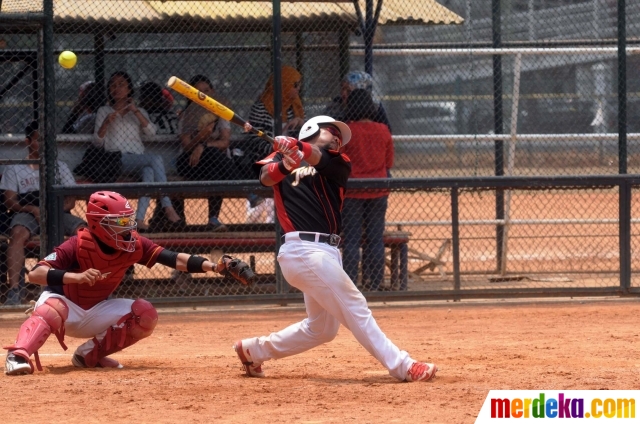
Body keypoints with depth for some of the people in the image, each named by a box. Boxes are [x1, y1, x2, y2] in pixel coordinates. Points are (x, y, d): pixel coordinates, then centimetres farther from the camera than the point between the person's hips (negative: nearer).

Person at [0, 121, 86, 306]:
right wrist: (33, 209, -17)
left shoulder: (60, 167, 18)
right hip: (27, 213, -2)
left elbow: (70, 200, 9)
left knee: (83, 230, -27)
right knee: (18, 233, -37)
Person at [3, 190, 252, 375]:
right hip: (64, 303, -6)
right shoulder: (78, 246, -27)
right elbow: (35, 273, -35)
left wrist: (215, 266, -36)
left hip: (96, 311, 6)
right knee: (51, 310, -40)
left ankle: (91, 354, -5)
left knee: (145, 316, -13)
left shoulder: (134, 245, -14)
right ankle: (17, 356, -53)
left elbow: (175, 259, -22)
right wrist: (76, 277, -50)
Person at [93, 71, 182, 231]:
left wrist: (136, 111, -4)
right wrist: (106, 123, -8)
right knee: (156, 159, -32)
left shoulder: (139, 112, 24)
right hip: (116, 160, -3)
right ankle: (168, 208, -40)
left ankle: (140, 218, -48)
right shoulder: (104, 111, 19)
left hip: (138, 160, 3)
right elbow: (97, 142, 8)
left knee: (149, 171, -37)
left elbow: (151, 131, 3)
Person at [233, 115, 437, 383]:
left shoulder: (338, 164, 15)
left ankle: (254, 350, 27)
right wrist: (286, 162, -36)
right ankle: (402, 367, -8)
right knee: (355, 309, -8)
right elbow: (266, 177, -14)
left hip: (325, 251, 7)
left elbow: (320, 159, -9)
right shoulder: (283, 157, 7)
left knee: (321, 328, 15)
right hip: (305, 249, -7)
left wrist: (297, 148, -31)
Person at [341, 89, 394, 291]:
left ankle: (350, 283, -3)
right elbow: (389, 162, 7)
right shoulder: (383, 131, -1)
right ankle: (374, 282, 9)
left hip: (353, 190, -3)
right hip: (378, 190, 3)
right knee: (375, 239, 8)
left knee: (351, 239, 0)